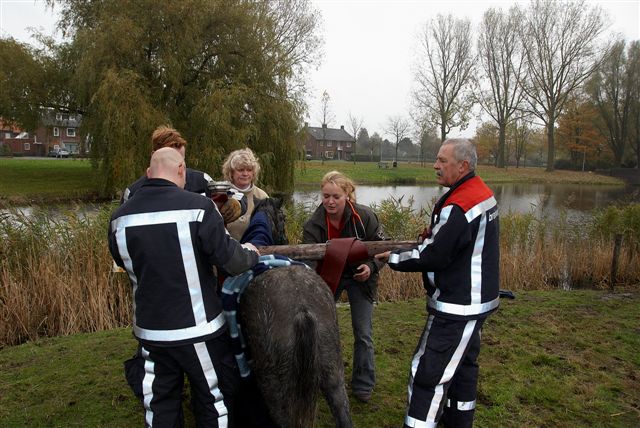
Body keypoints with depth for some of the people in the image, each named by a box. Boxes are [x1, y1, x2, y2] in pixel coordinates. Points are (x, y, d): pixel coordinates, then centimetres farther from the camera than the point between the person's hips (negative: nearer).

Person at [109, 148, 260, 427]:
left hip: (149, 330, 5)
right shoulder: (197, 207, -18)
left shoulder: (120, 218, -2)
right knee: (215, 398, 15)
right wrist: (250, 254, 4)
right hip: (198, 329, -5)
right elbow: (230, 259, -17)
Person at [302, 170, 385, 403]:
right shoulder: (313, 224, -19)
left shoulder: (364, 216, -23)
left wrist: (371, 266, -27)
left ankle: (363, 385, 23)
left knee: (363, 334, 3)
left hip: (359, 278, -2)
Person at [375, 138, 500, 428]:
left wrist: (392, 258, -9)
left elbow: (431, 257, -22)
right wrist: (435, 233, 2)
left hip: (456, 309, -11)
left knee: (429, 372, -4)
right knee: (463, 362, 24)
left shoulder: (458, 207, -25)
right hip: (476, 301, 11)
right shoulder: (483, 193, 6)